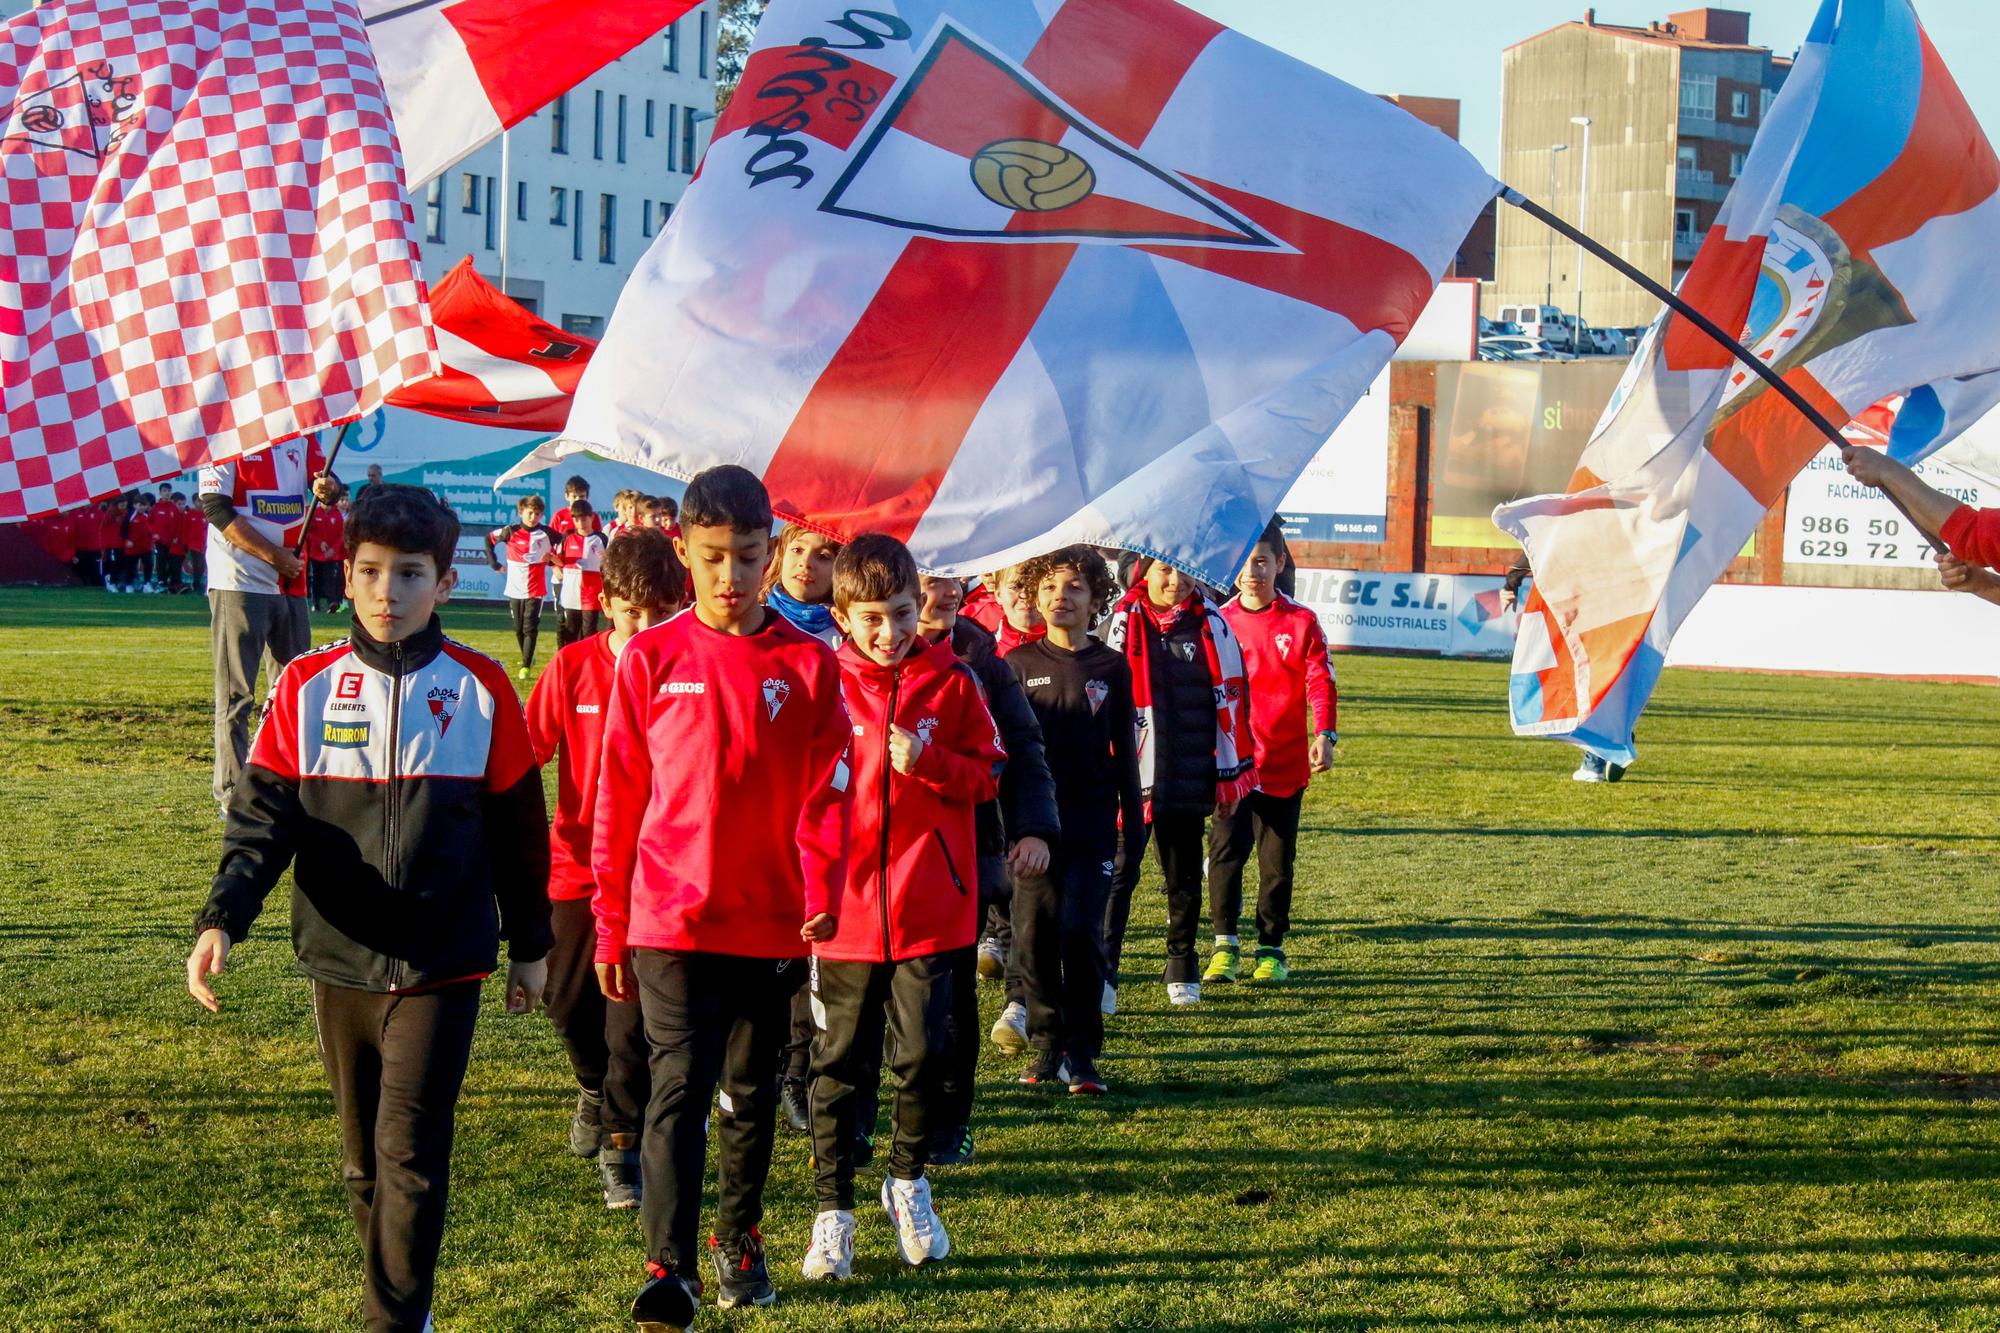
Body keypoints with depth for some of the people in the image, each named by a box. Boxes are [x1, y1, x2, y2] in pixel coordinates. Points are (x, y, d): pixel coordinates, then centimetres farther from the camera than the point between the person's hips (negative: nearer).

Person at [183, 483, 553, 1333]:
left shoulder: (480, 690, -2)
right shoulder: (306, 687, -1)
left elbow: (516, 830, 6)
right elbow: (263, 815, -5)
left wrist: (529, 946, 12)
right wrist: (222, 919, -20)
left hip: (442, 966, -2)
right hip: (339, 963, 3)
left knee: (409, 1153, -9)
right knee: (365, 1159, 13)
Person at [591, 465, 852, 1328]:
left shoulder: (808, 663, 1)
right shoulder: (652, 658, -1)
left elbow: (827, 789, 0)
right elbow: (618, 798, 3)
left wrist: (821, 890, -16)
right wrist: (610, 925, 3)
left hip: (773, 924, 2)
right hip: (672, 919, -2)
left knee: (753, 1091, 15)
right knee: (680, 1087, -10)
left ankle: (740, 1240, 32)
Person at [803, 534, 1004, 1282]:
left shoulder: (951, 681, 1)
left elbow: (988, 774, 4)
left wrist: (930, 762, -15)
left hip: (930, 910, 0)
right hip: (845, 909, 0)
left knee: (925, 1057, 2)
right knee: (839, 1065, 6)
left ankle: (908, 1181, 26)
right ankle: (833, 1212, 14)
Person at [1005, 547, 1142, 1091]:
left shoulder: (1111, 668, 4)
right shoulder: (1019, 663, 4)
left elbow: (1124, 751, 9)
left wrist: (1133, 821, 7)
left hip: (1092, 824, -1)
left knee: (1081, 933, -9)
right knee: (1033, 938, 3)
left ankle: (1081, 1053, 0)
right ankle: (1046, 1044, 17)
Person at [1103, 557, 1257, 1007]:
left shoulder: (1212, 626, 4)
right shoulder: (1125, 623, -1)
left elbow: (1231, 698, 8)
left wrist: (1231, 775, 7)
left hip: (1190, 779, 2)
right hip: (1134, 777, -2)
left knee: (1185, 877, 12)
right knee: (1119, 873, -8)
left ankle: (1182, 970, 26)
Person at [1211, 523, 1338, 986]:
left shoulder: (1301, 623, 2)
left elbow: (1321, 684, -1)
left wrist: (1324, 734, -15)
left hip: (1285, 765, 0)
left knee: (1277, 860, 6)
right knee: (1226, 849, -11)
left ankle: (1271, 949, 16)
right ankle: (1225, 946, -4)